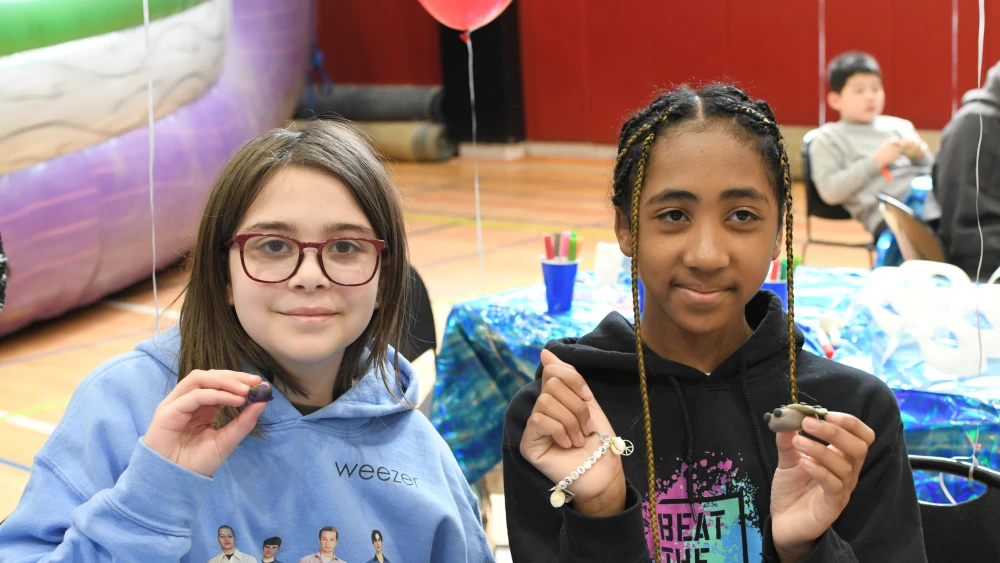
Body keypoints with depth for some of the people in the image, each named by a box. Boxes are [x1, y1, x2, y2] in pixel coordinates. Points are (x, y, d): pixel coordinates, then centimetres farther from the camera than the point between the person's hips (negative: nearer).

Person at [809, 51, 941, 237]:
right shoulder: (829, 138, 12)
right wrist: (876, 161, -6)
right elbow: (830, 191, -2)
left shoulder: (900, 126, 25)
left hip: (935, 203, 6)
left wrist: (921, 156, 6)